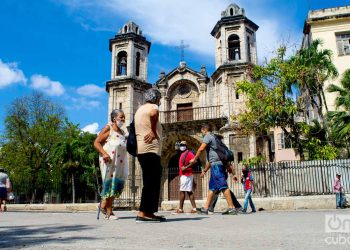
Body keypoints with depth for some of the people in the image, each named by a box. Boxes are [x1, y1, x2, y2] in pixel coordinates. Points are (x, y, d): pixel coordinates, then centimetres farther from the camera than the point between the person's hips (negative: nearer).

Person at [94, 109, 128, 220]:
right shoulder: (108, 128, -2)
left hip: (120, 163, 7)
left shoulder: (122, 132, 18)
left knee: (118, 185, 5)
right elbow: (96, 143, -8)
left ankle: (104, 205, 22)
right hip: (109, 161, -7)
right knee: (110, 183, -4)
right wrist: (104, 153, -23)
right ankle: (109, 212, 5)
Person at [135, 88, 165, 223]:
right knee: (152, 181, -9)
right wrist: (153, 130, -17)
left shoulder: (140, 109, 25)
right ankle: (143, 213, -12)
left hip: (142, 150, 10)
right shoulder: (152, 107, -4)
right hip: (150, 149, -10)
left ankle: (149, 213, 12)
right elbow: (153, 114, -30)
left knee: (151, 181, 11)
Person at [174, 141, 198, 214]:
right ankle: (194, 208, 7)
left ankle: (180, 209, -3)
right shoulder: (183, 154, 20)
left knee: (182, 191, -8)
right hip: (184, 175, 9)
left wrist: (186, 167, -23)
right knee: (189, 192, 7)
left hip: (186, 175, -9)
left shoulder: (188, 153, -7)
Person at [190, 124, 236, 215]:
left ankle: (231, 208, -14)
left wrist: (194, 159, 0)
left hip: (216, 165, -10)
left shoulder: (208, 136, 1)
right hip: (219, 164, 10)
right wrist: (205, 170, 32)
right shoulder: (214, 138, 29)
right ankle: (205, 208, 14)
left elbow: (201, 149, -15)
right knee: (212, 187, 10)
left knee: (223, 186, -13)